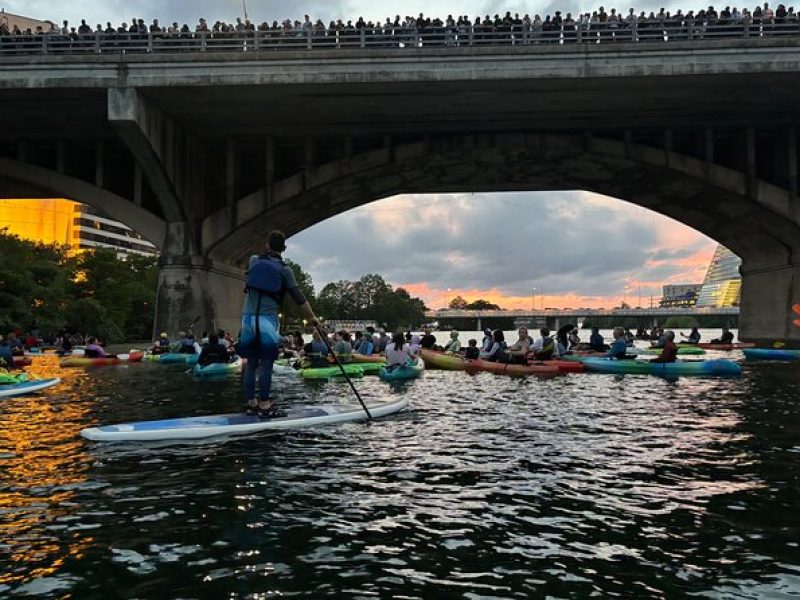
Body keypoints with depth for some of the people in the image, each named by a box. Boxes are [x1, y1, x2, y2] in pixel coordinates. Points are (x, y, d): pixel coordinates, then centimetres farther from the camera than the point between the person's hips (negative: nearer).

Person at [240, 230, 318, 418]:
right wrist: (312, 318, 8)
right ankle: (264, 405, -4)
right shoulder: (284, 270, -2)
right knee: (266, 363, -4)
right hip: (267, 318, -5)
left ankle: (251, 403, 16)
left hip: (248, 317, 5)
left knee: (251, 363, 10)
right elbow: (299, 299, -2)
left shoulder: (253, 260, 8)